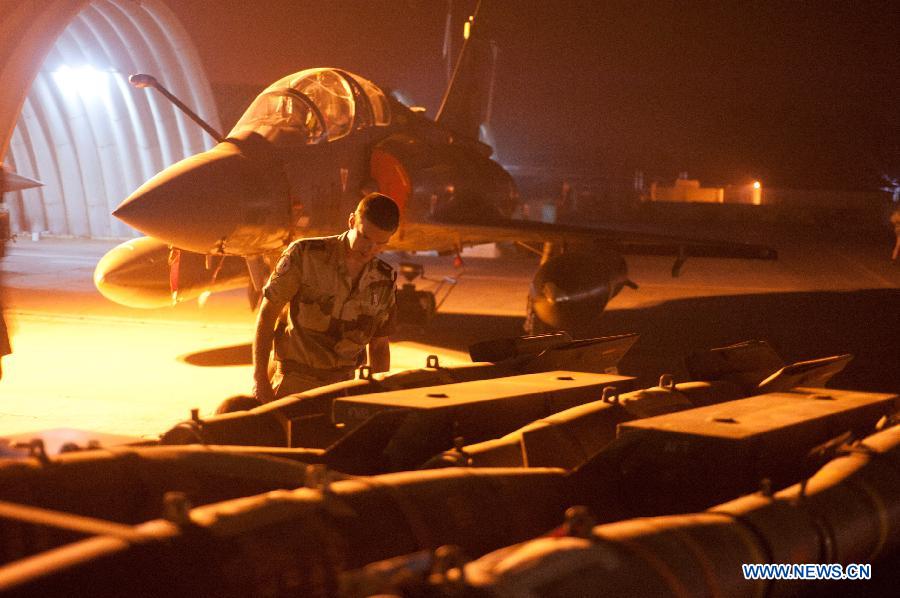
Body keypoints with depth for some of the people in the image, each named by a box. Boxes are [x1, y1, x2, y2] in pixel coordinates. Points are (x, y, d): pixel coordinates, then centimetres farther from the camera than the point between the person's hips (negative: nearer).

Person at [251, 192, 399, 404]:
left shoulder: (384, 281, 3)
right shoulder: (305, 255, -9)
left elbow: (379, 345, 14)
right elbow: (267, 315, -4)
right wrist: (260, 379, -7)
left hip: (344, 386, 3)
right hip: (295, 383, -3)